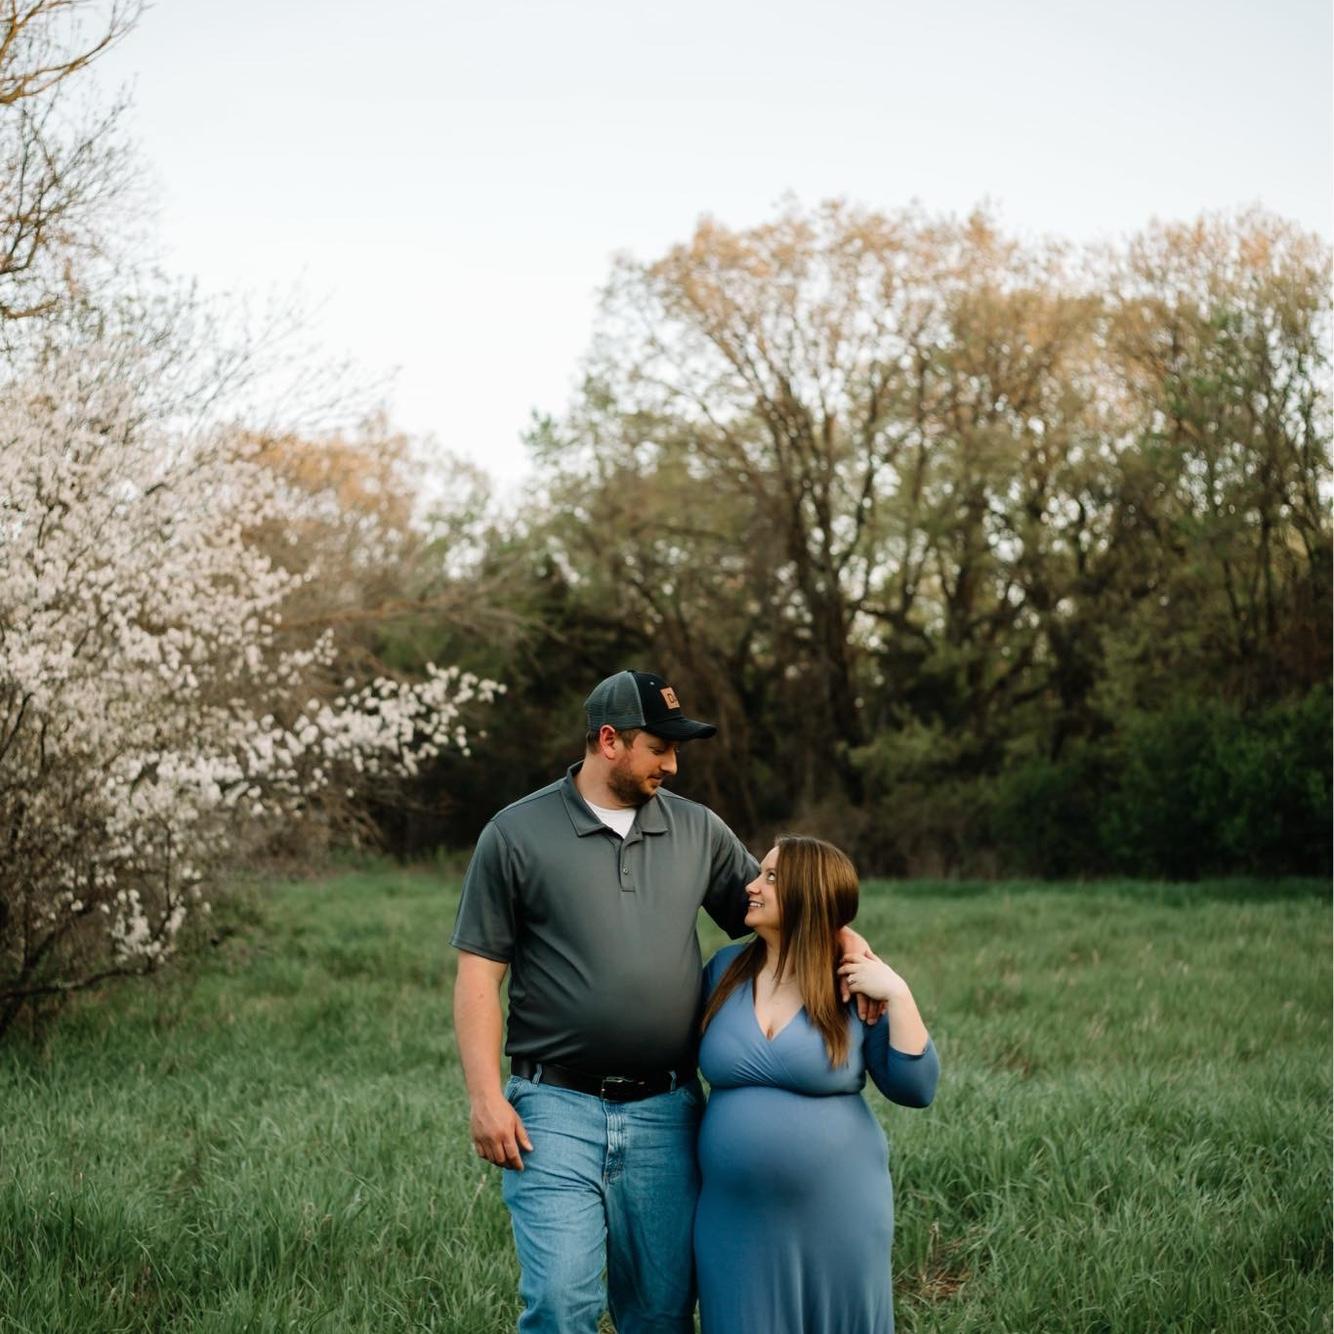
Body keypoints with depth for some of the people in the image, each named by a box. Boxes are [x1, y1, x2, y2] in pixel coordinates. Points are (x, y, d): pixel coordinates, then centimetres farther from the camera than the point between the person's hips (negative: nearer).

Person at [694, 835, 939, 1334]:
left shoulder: (856, 987, -6)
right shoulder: (726, 969, 3)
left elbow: (915, 1089, -9)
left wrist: (898, 997, -17)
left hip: (836, 1217, -2)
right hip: (739, 1218, 3)